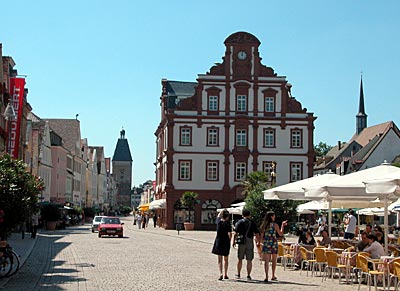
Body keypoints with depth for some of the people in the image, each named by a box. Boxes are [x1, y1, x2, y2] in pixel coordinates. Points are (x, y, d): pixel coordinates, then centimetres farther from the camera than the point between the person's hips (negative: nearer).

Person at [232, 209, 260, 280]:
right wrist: (258, 242, 12)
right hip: (250, 242, 0)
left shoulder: (239, 222, 0)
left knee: (240, 259, 11)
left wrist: (234, 241, 2)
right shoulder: (252, 223, 3)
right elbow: (257, 234, 2)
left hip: (241, 242, 0)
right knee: (249, 260, 3)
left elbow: (236, 233, -5)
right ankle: (248, 275, 2)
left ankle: (238, 274, 19)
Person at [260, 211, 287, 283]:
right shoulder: (275, 224, -5)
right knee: (274, 260, 16)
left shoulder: (264, 225, 3)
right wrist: (282, 226, 15)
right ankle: (273, 276, 23)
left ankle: (266, 277, -12)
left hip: (266, 243, 1)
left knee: (266, 261, -2)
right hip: (273, 243, -1)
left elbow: (262, 236, 5)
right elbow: (281, 234, 6)